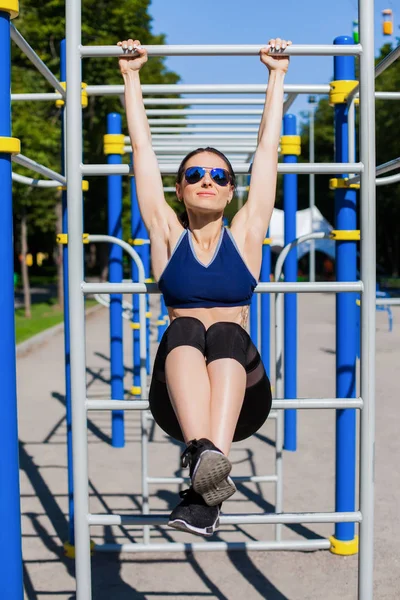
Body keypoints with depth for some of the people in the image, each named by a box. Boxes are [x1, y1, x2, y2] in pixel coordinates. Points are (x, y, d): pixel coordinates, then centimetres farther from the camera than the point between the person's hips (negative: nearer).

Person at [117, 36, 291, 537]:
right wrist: (132, 76, 18)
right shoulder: (167, 236, 12)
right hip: (177, 392, 0)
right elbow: (142, 147, 13)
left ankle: (202, 491, -51)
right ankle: (204, 456, -54)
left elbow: (267, 147, 14)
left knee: (227, 333, -33)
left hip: (240, 390, 0)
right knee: (185, 328, -31)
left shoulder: (246, 235, 12)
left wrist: (277, 75, 19)